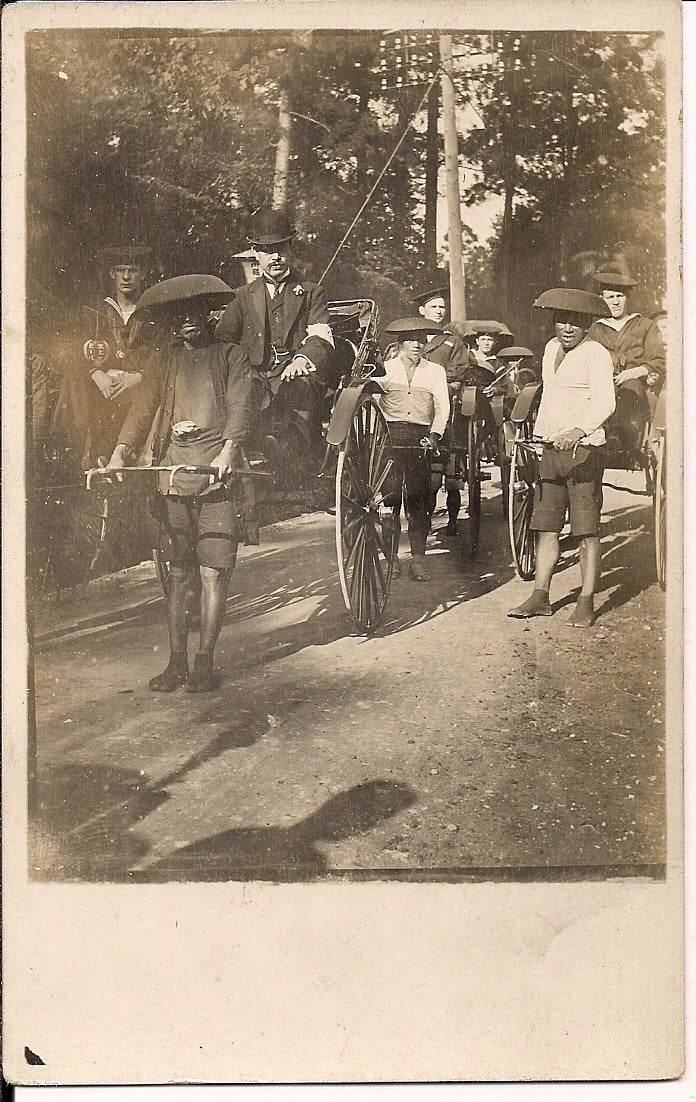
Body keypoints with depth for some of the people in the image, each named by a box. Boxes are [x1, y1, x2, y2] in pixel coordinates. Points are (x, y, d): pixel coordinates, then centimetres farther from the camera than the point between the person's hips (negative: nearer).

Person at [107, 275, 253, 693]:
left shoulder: (232, 355, 11)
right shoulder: (166, 359, 19)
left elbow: (240, 407, -3)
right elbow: (144, 407, 8)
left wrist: (228, 450, -21)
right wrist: (120, 453, -8)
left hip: (217, 475, -3)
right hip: (174, 476, 3)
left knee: (213, 572, -6)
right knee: (180, 573, 6)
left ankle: (205, 660, 2)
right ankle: (177, 662, 10)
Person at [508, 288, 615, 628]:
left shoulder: (596, 354, -10)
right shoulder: (551, 348, 15)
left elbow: (605, 402, -23)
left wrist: (578, 431, -39)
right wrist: (537, 435, 28)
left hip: (583, 450, -7)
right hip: (551, 449, 8)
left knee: (587, 530, -3)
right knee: (545, 525, 8)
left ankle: (586, 602, 3)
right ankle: (540, 597, 14)